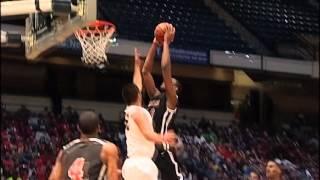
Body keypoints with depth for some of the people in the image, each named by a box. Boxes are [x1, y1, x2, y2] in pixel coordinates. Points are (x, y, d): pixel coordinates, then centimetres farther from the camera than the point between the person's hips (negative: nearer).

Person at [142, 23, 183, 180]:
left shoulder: (171, 100, -1)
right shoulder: (155, 96, 18)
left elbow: (165, 69, -12)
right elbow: (146, 71, 15)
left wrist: (166, 42, -6)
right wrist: (154, 45, 11)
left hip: (163, 152, -8)